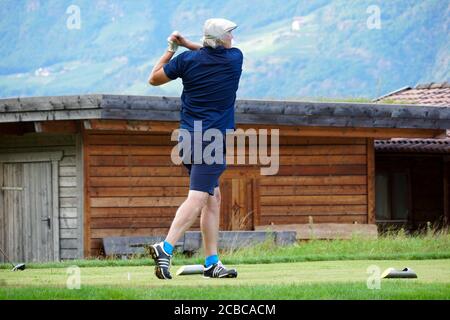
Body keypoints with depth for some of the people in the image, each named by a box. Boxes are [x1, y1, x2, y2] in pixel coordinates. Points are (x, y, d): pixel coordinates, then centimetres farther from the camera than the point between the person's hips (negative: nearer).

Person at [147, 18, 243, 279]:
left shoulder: (187, 59, 2)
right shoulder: (235, 59, -2)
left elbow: (154, 79, 14)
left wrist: (172, 49, 22)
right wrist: (187, 45, 19)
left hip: (189, 138, 6)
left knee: (213, 196, 15)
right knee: (198, 197, -14)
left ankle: (212, 262, 13)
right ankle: (166, 248, -32)